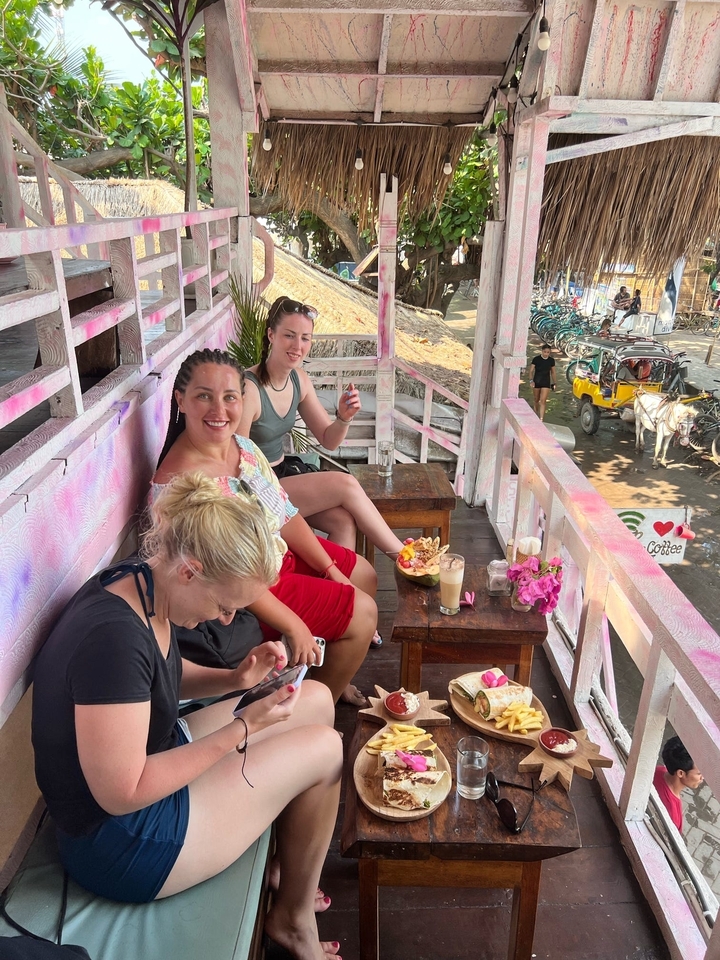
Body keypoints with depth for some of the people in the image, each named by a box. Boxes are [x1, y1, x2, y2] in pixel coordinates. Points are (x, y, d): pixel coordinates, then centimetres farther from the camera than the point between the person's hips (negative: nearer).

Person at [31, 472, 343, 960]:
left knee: (317, 700, 8)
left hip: (155, 757, 9)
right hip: (123, 841, -9)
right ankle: (293, 918, 21)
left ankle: (290, 876, 25)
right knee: (324, 750, -5)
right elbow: (122, 793, -29)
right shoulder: (113, 636, -34)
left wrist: (236, 678, -7)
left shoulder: (142, 582, -6)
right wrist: (242, 728, -23)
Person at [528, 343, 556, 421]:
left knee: (543, 401, -9)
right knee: (536, 400, 14)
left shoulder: (551, 360, -1)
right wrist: (531, 380, -17)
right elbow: (531, 371, -4)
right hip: (537, 382, 0)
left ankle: (541, 419, -13)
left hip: (546, 383, 0)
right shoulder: (536, 359, -9)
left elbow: (553, 372, 10)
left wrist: (554, 383, 9)